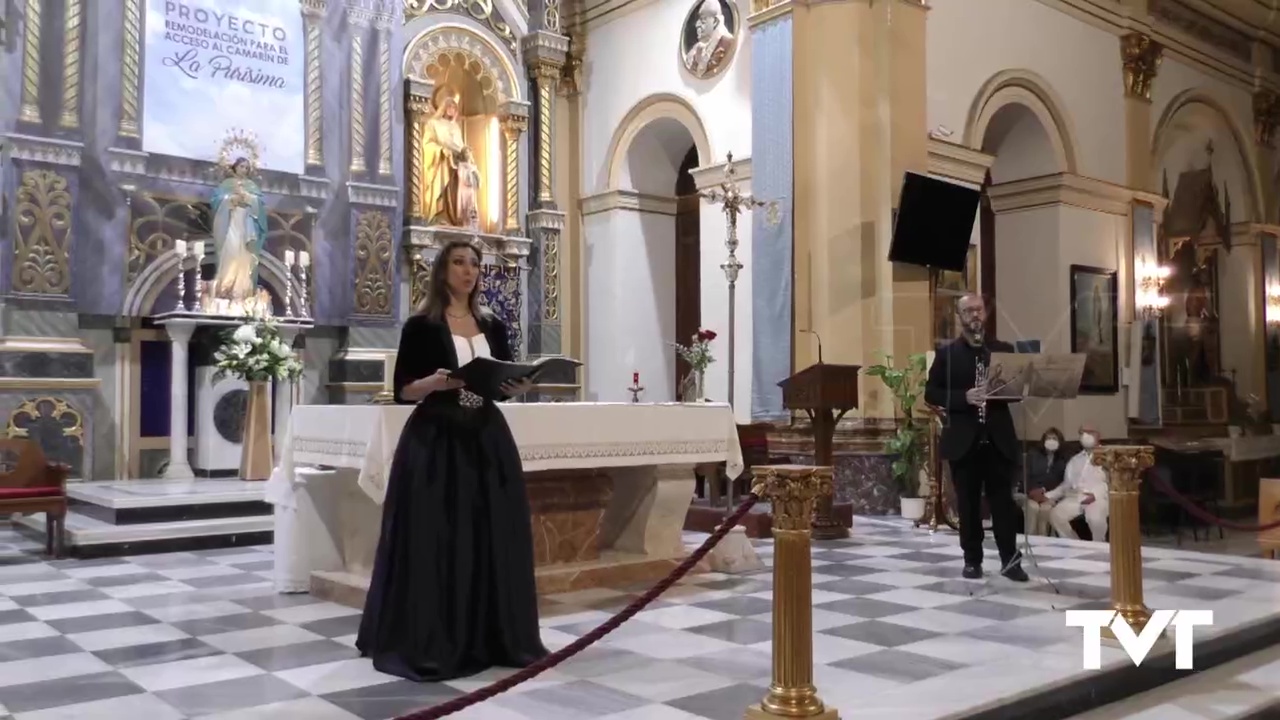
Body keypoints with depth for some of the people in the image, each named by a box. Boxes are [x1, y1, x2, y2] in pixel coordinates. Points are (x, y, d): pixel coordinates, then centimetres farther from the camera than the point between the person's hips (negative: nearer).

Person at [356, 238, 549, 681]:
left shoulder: (493, 326, 13)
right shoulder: (421, 326, -1)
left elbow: (507, 385, 14)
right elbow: (403, 390, -4)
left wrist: (520, 386, -8)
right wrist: (435, 382, -23)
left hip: (487, 439, 5)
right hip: (436, 441, -5)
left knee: (493, 537, 4)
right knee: (434, 540, -5)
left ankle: (493, 637, 15)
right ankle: (427, 643, 5)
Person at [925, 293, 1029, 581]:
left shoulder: (1004, 350, 10)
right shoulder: (946, 353, 4)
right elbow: (931, 393, -1)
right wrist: (964, 397, -16)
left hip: (998, 437, 1)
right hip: (963, 438, -1)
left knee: (1003, 499, 0)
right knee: (967, 502, 4)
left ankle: (1010, 559, 6)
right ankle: (972, 559, 13)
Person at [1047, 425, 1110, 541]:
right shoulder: (1074, 460, 28)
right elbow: (1066, 484, 25)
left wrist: (1096, 495, -20)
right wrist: (1048, 495, 8)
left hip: (1098, 498, -4)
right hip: (1074, 497, 5)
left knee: (1095, 518, -36)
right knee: (1055, 515, -23)